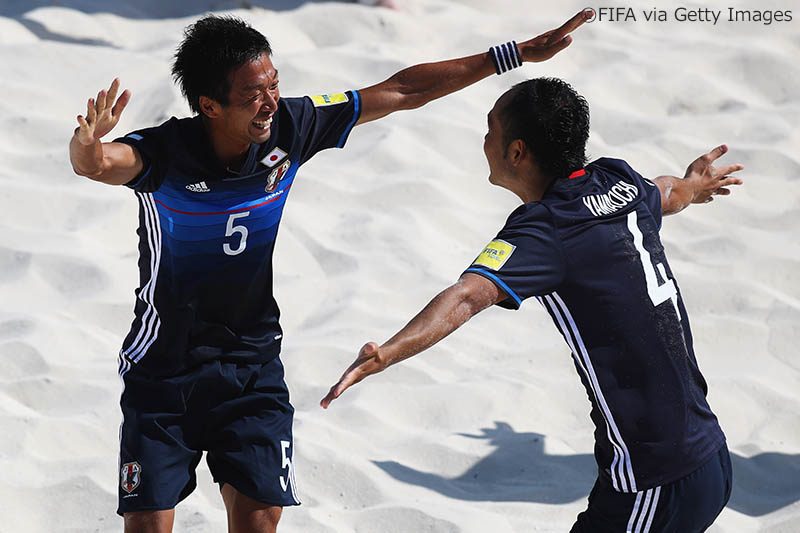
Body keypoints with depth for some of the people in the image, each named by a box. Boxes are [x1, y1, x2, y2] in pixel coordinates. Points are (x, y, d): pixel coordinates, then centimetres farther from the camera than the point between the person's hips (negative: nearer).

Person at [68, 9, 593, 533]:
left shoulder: (289, 128, -14)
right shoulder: (164, 154, -24)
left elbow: (402, 91, -6)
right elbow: (100, 164, -45)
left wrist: (519, 53, -5)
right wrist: (87, 147, -71)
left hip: (253, 363, 3)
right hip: (165, 367, -3)